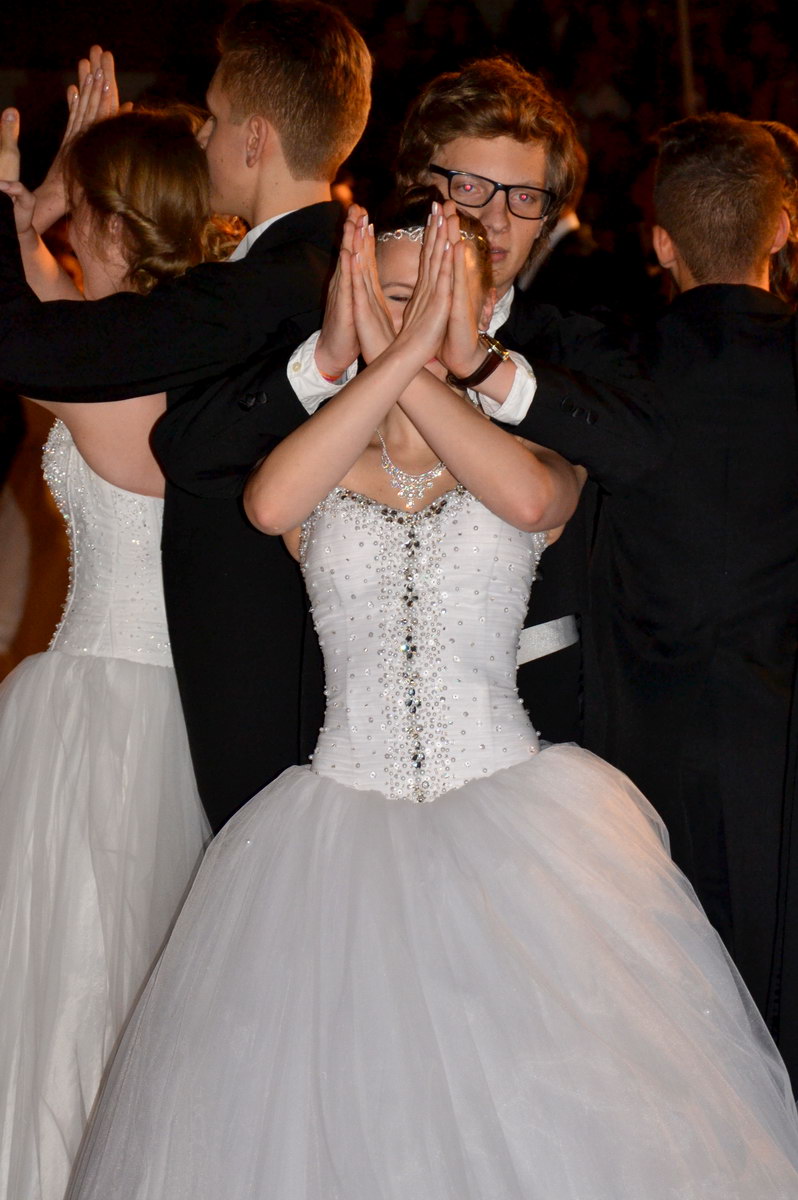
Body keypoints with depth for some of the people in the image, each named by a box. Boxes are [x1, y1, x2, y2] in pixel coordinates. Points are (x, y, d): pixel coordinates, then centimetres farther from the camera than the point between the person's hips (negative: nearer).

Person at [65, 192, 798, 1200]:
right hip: (342, 829, 1)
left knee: (540, 1113, -3)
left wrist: (407, 363, -16)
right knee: (340, 1106, 2)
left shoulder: (532, 453, 6)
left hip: (510, 818, -1)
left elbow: (531, 499, -20)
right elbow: (270, 504, -18)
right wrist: (401, 356, -19)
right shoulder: (318, 462, 7)